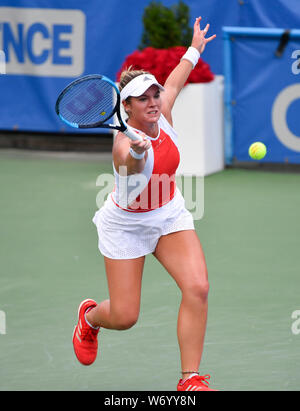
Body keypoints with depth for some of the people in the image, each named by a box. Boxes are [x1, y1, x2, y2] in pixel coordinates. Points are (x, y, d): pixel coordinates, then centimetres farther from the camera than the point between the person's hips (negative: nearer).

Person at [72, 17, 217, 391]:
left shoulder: (161, 115, -11)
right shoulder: (125, 143, -30)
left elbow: (175, 81, 12)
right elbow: (129, 164, -55)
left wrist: (195, 48, 25)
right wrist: (136, 156, -78)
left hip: (169, 214, 5)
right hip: (126, 224, -5)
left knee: (197, 288, -17)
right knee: (124, 317, -2)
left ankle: (190, 380, -8)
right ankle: (90, 316, 38)